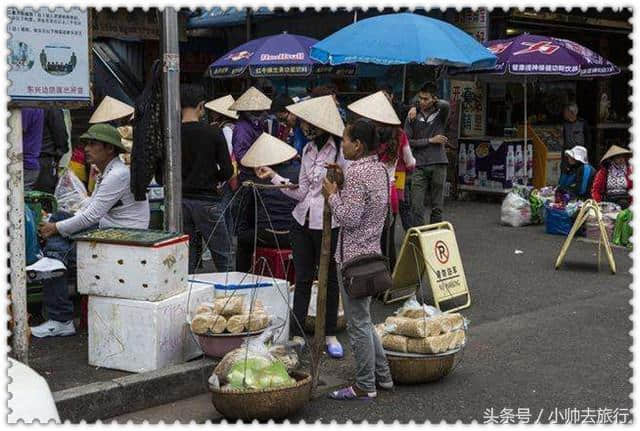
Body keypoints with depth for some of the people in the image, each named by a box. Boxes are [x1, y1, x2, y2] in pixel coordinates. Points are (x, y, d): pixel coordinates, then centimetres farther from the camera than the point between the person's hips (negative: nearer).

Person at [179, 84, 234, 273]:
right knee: (223, 259, 4)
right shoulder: (213, 133, -8)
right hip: (207, 200, -3)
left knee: (187, 259, 10)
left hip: (180, 201, 3)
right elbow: (227, 171, -8)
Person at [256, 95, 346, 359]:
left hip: (328, 224, -6)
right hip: (302, 221, 6)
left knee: (329, 279, 9)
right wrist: (273, 176, 8)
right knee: (302, 279, 9)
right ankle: (297, 335, 16)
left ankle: (330, 335, 23)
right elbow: (301, 191, 10)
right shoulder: (308, 150, 9)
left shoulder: (341, 151, -13)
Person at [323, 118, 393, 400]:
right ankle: (382, 375, 28)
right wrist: (341, 191, 11)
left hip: (353, 257, -10)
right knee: (363, 320, 21)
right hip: (372, 251, 10)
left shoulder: (356, 173, -20)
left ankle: (365, 387, 9)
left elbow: (349, 218, -22)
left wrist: (332, 195, -9)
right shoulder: (380, 168, 10)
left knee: (357, 323, 0)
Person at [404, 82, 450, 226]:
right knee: (417, 206, -6)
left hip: (438, 165, 0)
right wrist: (430, 140, -5)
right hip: (419, 166, 0)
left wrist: (435, 101, -3)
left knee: (437, 207, 5)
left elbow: (446, 105, -21)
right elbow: (408, 141, 0)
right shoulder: (413, 117, 7)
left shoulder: (440, 113, 4)